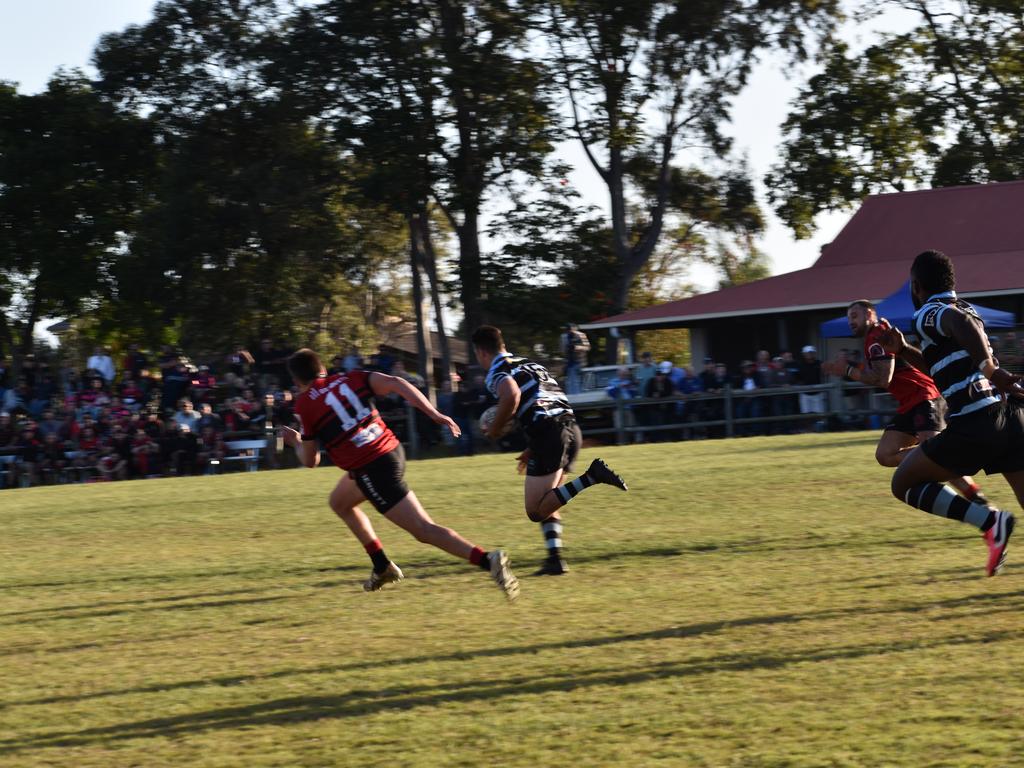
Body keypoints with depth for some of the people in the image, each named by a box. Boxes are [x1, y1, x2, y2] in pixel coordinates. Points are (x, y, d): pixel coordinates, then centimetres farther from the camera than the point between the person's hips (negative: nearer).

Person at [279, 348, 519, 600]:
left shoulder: (304, 405, -1)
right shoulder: (350, 379, 11)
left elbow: (310, 460, 5)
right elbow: (396, 383, -4)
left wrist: (295, 441, 27)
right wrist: (435, 415, -6)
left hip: (371, 469, -8)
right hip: (393, 451, 8)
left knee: (424, 530, -10)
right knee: (339, 503, 30)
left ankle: (488, 560, -27)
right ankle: (383, 568, 32)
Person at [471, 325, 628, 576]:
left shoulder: (496, 372, 2)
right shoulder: (530, 364, 28)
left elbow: (511, 394, -21)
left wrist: (495, 428, -5)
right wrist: (533, 449, 33)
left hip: (547, 432, -8)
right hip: (571, 427, 8)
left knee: (536, 510, -7)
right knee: (546, 504, 18)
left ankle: (591, 476, -19)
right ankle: (555, 558, 2)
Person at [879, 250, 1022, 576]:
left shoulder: (927, 314, 0)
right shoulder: (966, 309, 25)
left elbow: (961, 323, -25)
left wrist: (989, 369, -29)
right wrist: (902, 350, 34)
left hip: (973, 425, -7)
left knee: (904, 483, 10)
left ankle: (989, 521, -9)